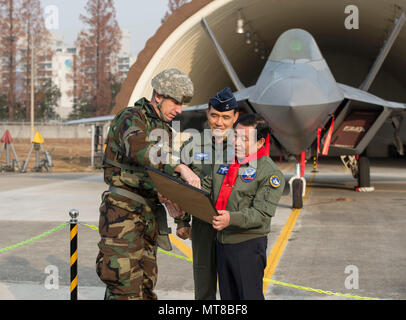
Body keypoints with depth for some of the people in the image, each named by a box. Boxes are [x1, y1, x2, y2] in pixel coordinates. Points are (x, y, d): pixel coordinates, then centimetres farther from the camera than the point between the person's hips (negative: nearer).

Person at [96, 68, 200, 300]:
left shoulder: (164, 128, 18)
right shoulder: (131, 118, -9)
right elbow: (139, 151, -32)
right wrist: (179, 167, -38)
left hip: (149, 212, 9)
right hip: (123, 210, -8)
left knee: (146, 284, 11)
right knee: (126, 287, -12)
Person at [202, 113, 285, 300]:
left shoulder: (270, 173, -10)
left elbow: (261, 213, -19)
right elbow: (206, 188, 10)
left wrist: (231, 218, -34)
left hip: (248, 244, -6)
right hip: (221, 241, 6)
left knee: (250, 296, -2)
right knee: (227, 297, 15)